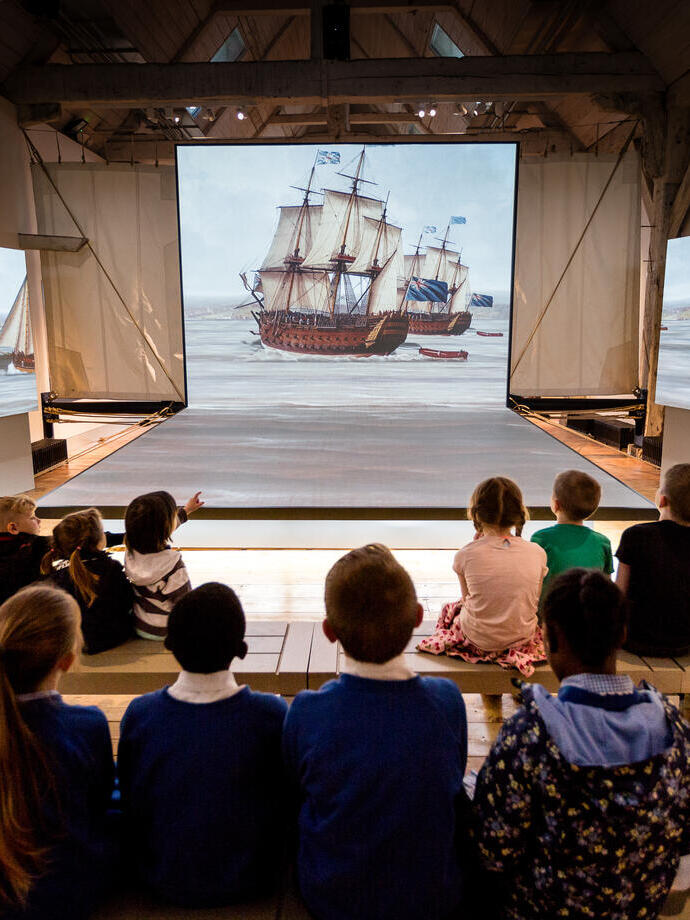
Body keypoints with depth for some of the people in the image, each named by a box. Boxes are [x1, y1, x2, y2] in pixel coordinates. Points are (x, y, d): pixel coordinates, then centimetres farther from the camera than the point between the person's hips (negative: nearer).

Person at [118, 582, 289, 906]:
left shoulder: (139, 714, -20)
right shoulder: (271, 714, -26)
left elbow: (128, 802, -4)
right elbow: (288, 801, -10)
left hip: (165, 883, 2)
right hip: (251, 880, -1)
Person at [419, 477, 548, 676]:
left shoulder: (466, 555, -15)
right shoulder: (537, 553, -11)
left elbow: (467, 598, 1)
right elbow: (535, 601, 0)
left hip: (478, 639, -3)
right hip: (523, 636, 3)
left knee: (452, 608, 28)